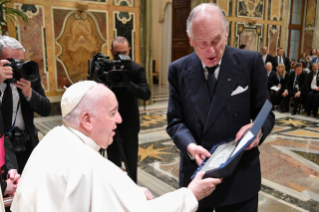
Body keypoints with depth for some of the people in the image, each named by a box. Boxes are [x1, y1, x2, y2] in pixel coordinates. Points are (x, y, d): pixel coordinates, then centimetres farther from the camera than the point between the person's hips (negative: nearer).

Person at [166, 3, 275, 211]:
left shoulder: (251, 62, -7)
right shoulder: (179, 70, -3)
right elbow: (175, 120, -1)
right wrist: (189, 145, -20)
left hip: (240, 176, -1)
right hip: (195, 175, 2)